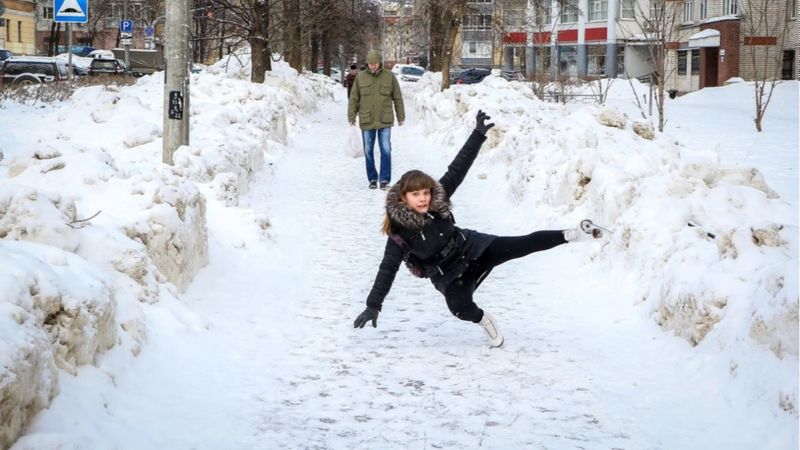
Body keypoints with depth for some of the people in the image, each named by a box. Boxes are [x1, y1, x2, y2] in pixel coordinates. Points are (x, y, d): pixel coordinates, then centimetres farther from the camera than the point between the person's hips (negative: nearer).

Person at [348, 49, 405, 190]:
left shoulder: (389, 76, 1)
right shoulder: (360, 77, 2)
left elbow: (397, 98, 7)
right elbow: (354, 98, 7)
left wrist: (401, 117, 9)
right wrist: (351, 117, 4)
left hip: (385, 121, -1)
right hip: (366, 121, 1)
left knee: (386, 150, -7)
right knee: (368, 151, 7)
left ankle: (384, 180, -2)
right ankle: (372, 179, 18)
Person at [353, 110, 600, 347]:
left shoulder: (437, 199, -14)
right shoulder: (400, 232, -22)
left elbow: (456, 170, -12)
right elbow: (388, 269, -18)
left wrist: (478, 135, -17)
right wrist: (373, 306, -20)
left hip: (473, 248, 2)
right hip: (450, 275, -2)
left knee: (522, 245, -11)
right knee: (460, 308, -26)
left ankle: (571, 234, -6)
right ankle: (483, 319, 5)